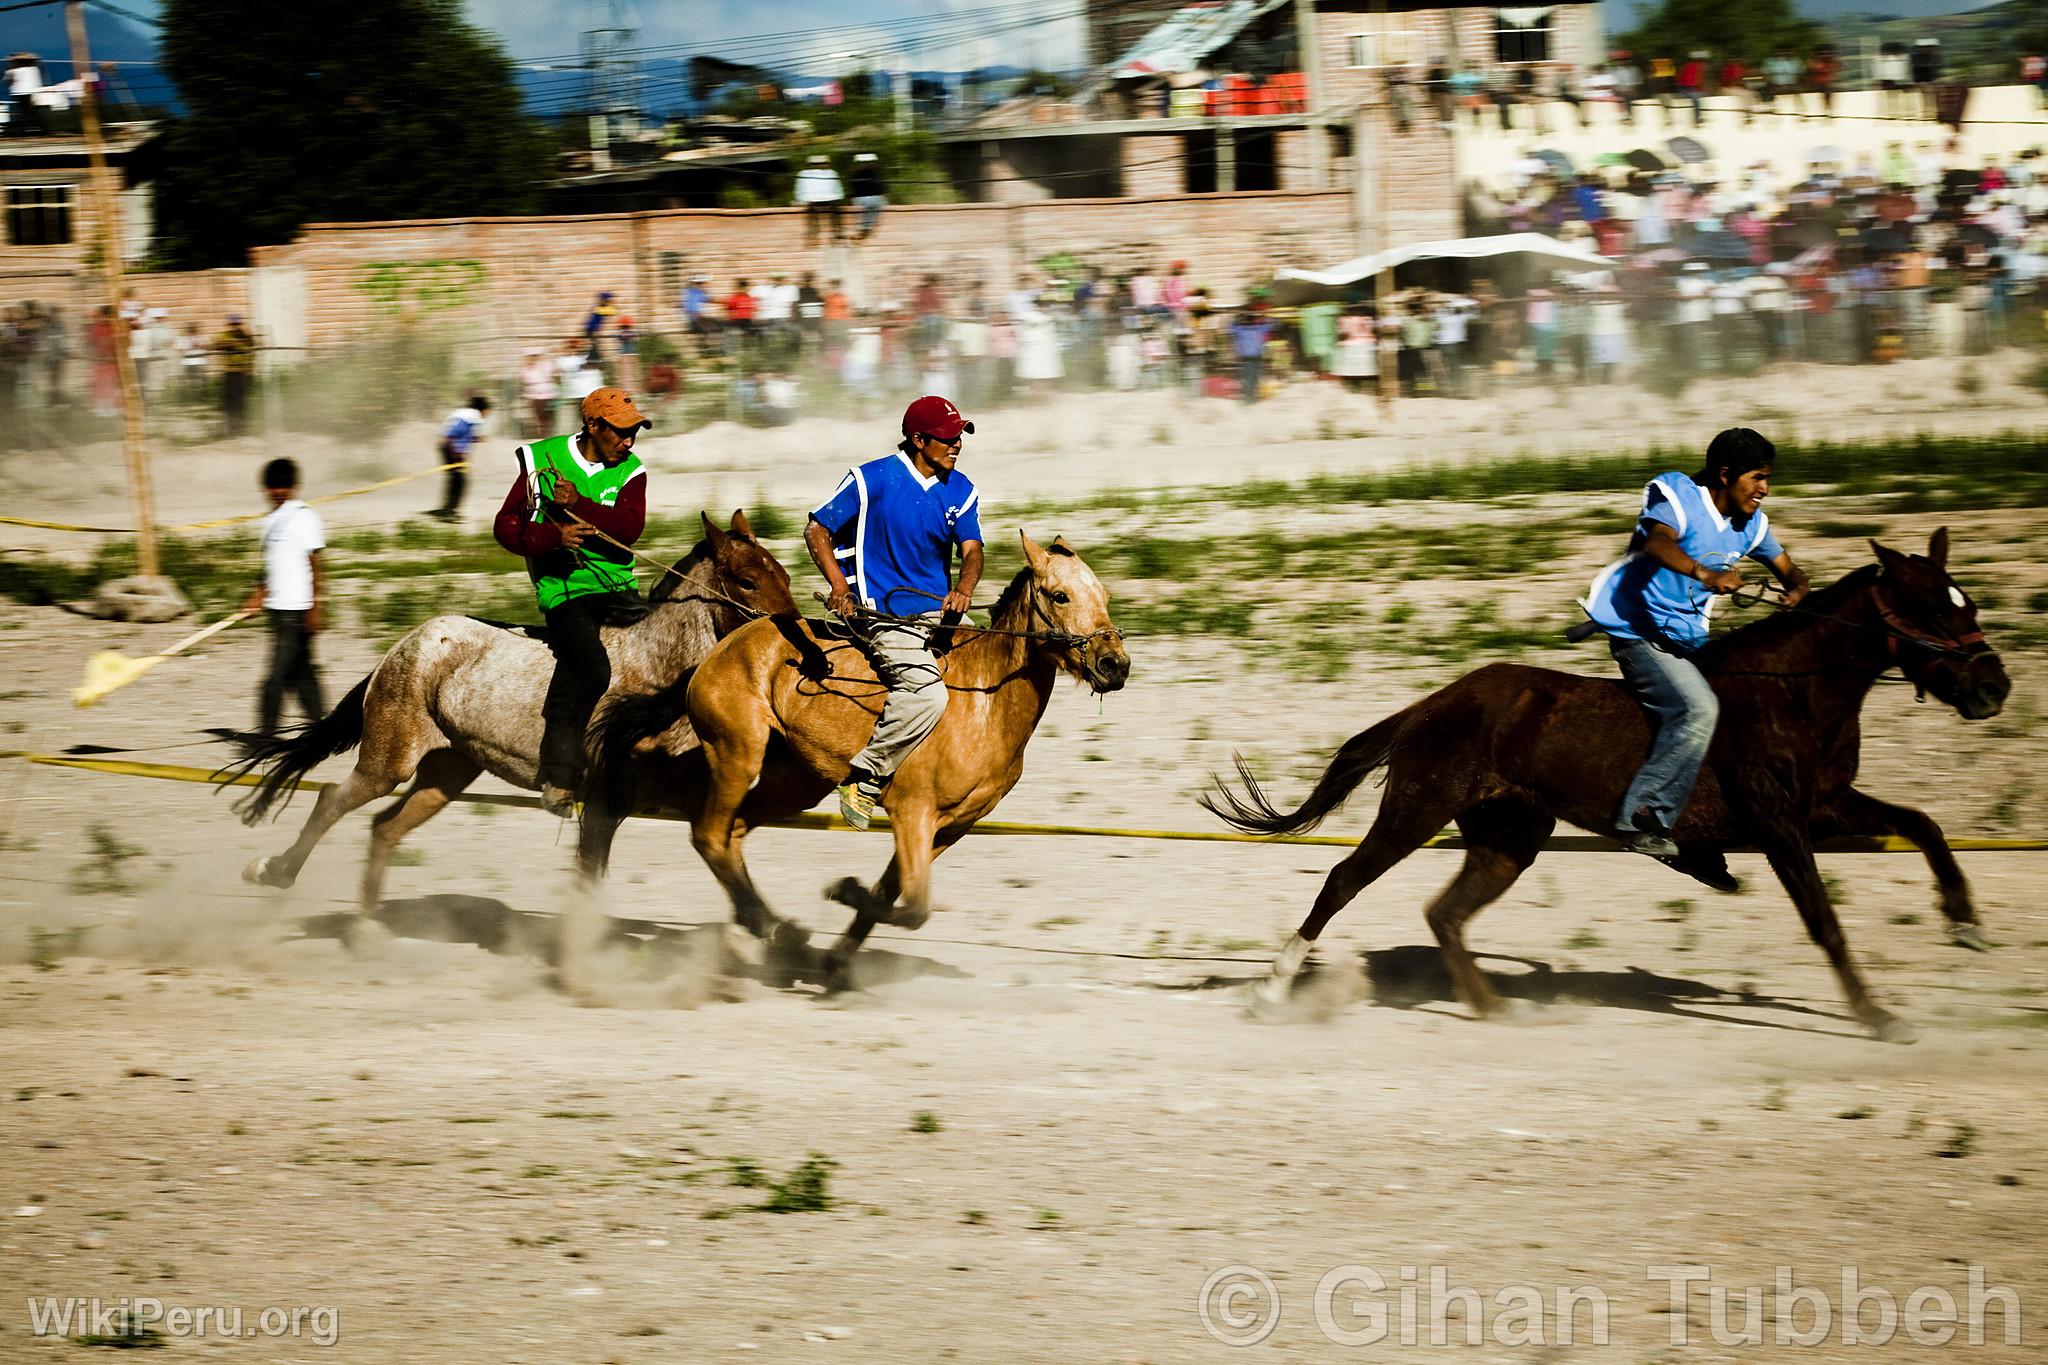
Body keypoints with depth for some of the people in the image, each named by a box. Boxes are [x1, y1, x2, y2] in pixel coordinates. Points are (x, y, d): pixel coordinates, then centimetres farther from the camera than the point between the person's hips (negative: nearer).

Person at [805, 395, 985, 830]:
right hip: (884, 614, -7)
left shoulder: (961, 491, 7)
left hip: (939, 612, 7)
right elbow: (817, 530, -4)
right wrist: (839, 587, -18)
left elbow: (971, 549, -3)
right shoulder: (872, 480, -8)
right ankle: (863, 778, -16)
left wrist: (964, 589, -26)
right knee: (927, 694, -27)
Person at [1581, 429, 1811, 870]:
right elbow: (1658, 543, -35)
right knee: (1698, 708, -29)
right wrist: (1707, 575, -53)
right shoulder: (1678, 499, -15)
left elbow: (1788, 570, 16)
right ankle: (1641, 818, -30)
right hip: (1640, 633, -9)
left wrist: (1797, 590, -10)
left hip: (1688, 639, 9)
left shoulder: (1751, 525, 7)